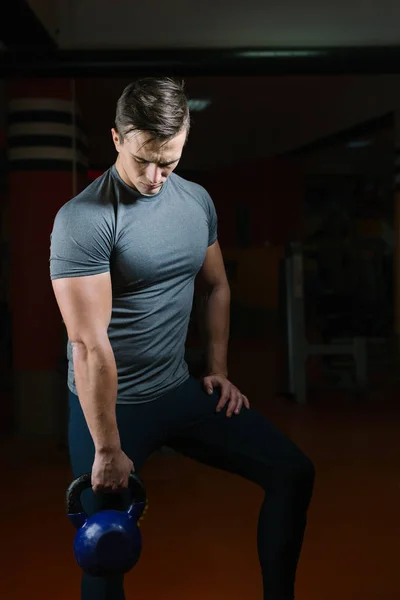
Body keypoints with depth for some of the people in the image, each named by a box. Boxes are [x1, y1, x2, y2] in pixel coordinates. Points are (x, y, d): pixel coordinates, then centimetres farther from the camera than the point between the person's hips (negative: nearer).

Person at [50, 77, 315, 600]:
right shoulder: (83, 220, -20)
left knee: (293, 472, 3)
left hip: (180, 390, 6)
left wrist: (220, 370, 10)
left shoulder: (198, 201, 1)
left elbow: (218, 287, 15)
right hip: (110, 404, -5)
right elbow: (91, 345, -22)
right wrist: (108, 450, -20)